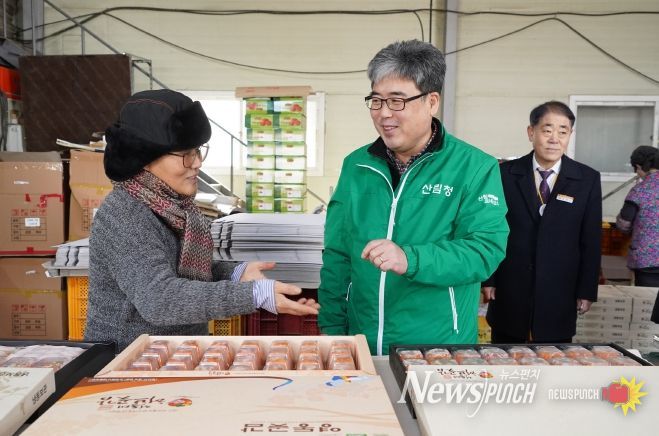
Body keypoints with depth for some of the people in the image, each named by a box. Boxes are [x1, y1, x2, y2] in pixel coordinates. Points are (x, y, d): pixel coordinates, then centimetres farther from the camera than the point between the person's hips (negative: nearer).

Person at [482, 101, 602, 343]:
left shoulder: (588, 179, 0)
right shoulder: (506, 173, -2)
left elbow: (591, 241, 3)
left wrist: (587, 291, 2)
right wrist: (487, 279, -1)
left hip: (559, 296, 0)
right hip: (509, 294, 0)